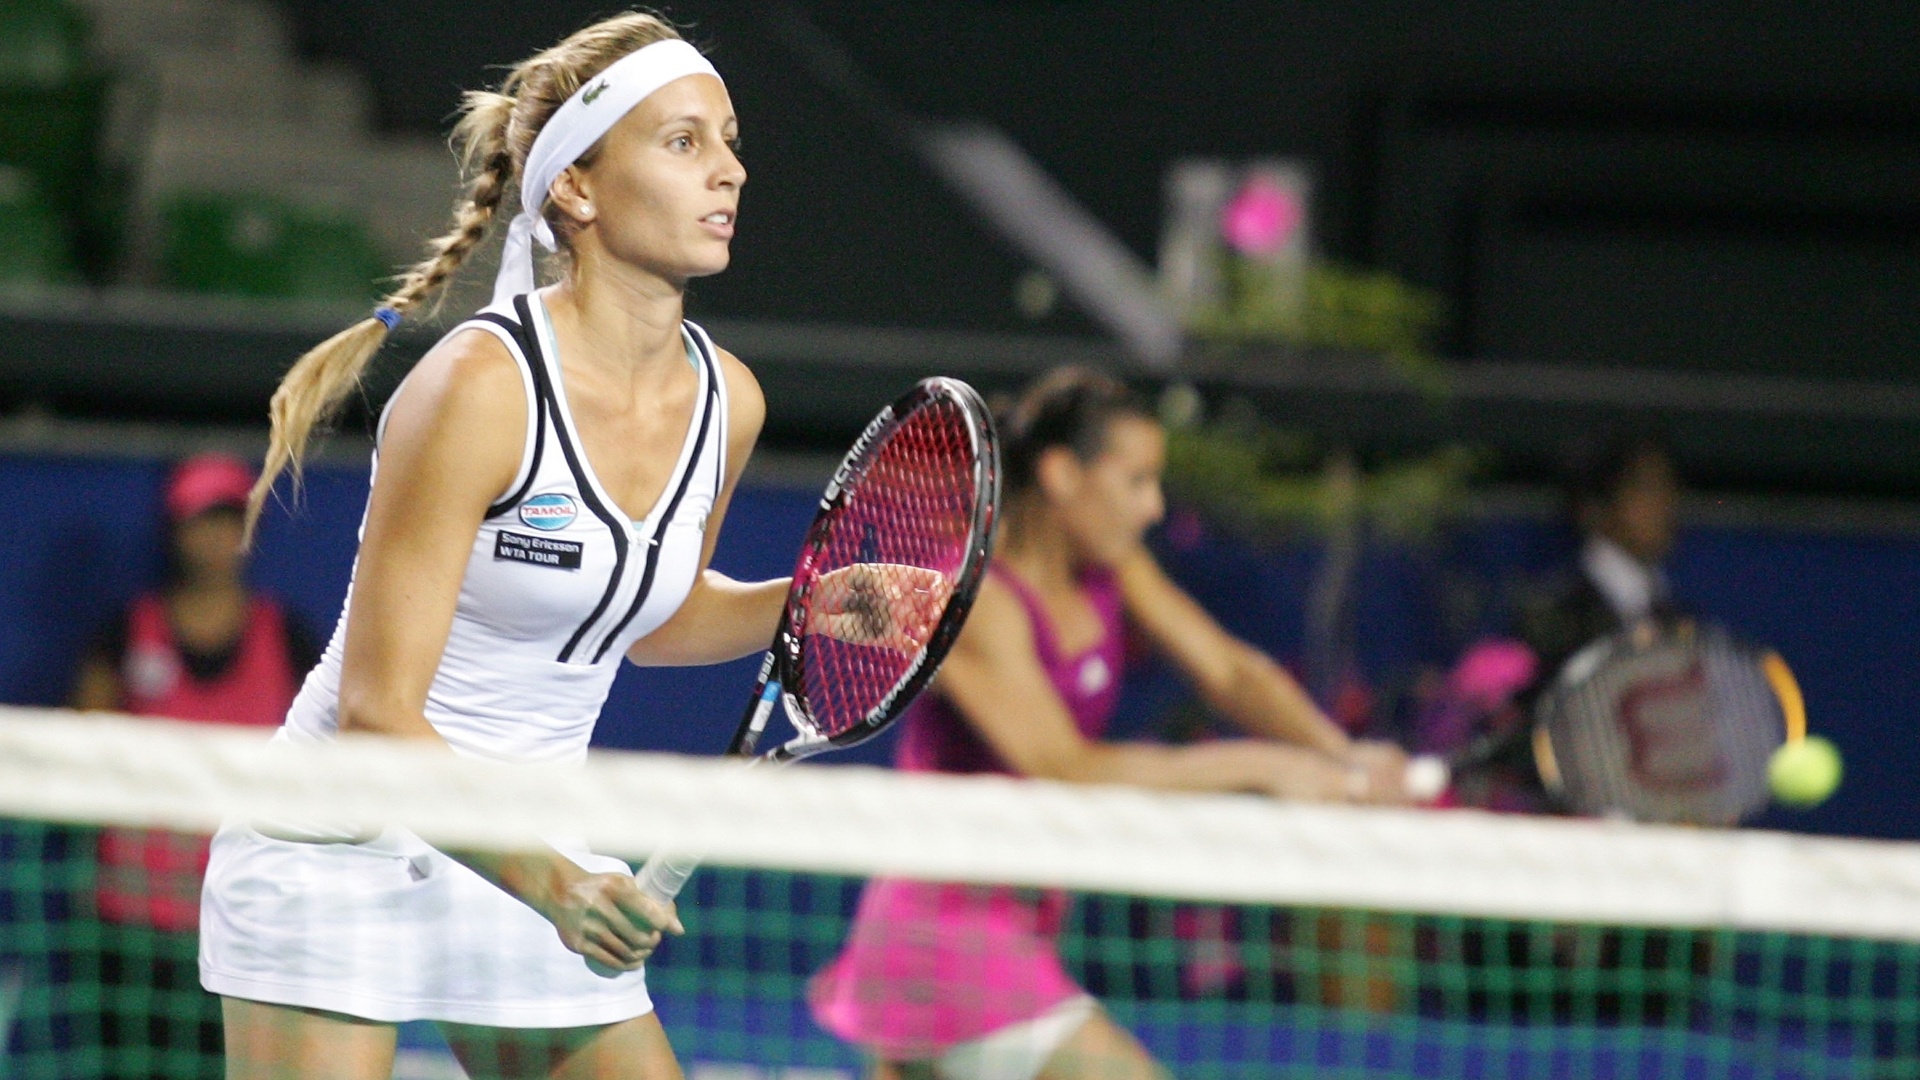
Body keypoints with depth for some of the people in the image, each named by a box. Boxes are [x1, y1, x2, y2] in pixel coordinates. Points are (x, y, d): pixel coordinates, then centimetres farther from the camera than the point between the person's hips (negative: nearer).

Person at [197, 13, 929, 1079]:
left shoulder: (724, 400, -1)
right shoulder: (479, 386, -22)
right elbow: (375, 713, -23)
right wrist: (549, 880, -34)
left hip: (538, 859, 7)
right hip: (343, 855, -7)